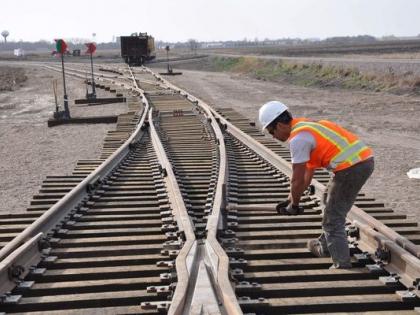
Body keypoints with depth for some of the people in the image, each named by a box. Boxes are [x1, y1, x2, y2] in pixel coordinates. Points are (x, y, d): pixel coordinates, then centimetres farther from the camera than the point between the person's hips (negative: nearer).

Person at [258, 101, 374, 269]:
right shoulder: (307, 126, 20)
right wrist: (291, 199, 27)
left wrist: (293, 205, 9)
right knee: (330, 202, 27)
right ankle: (325, 246, 39)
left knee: (333, 218, 3)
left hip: (350, 167, -10)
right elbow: (308, 171, 25)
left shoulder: (297, 138, -11)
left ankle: (342, 264, 8)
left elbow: (297, 179, -7)